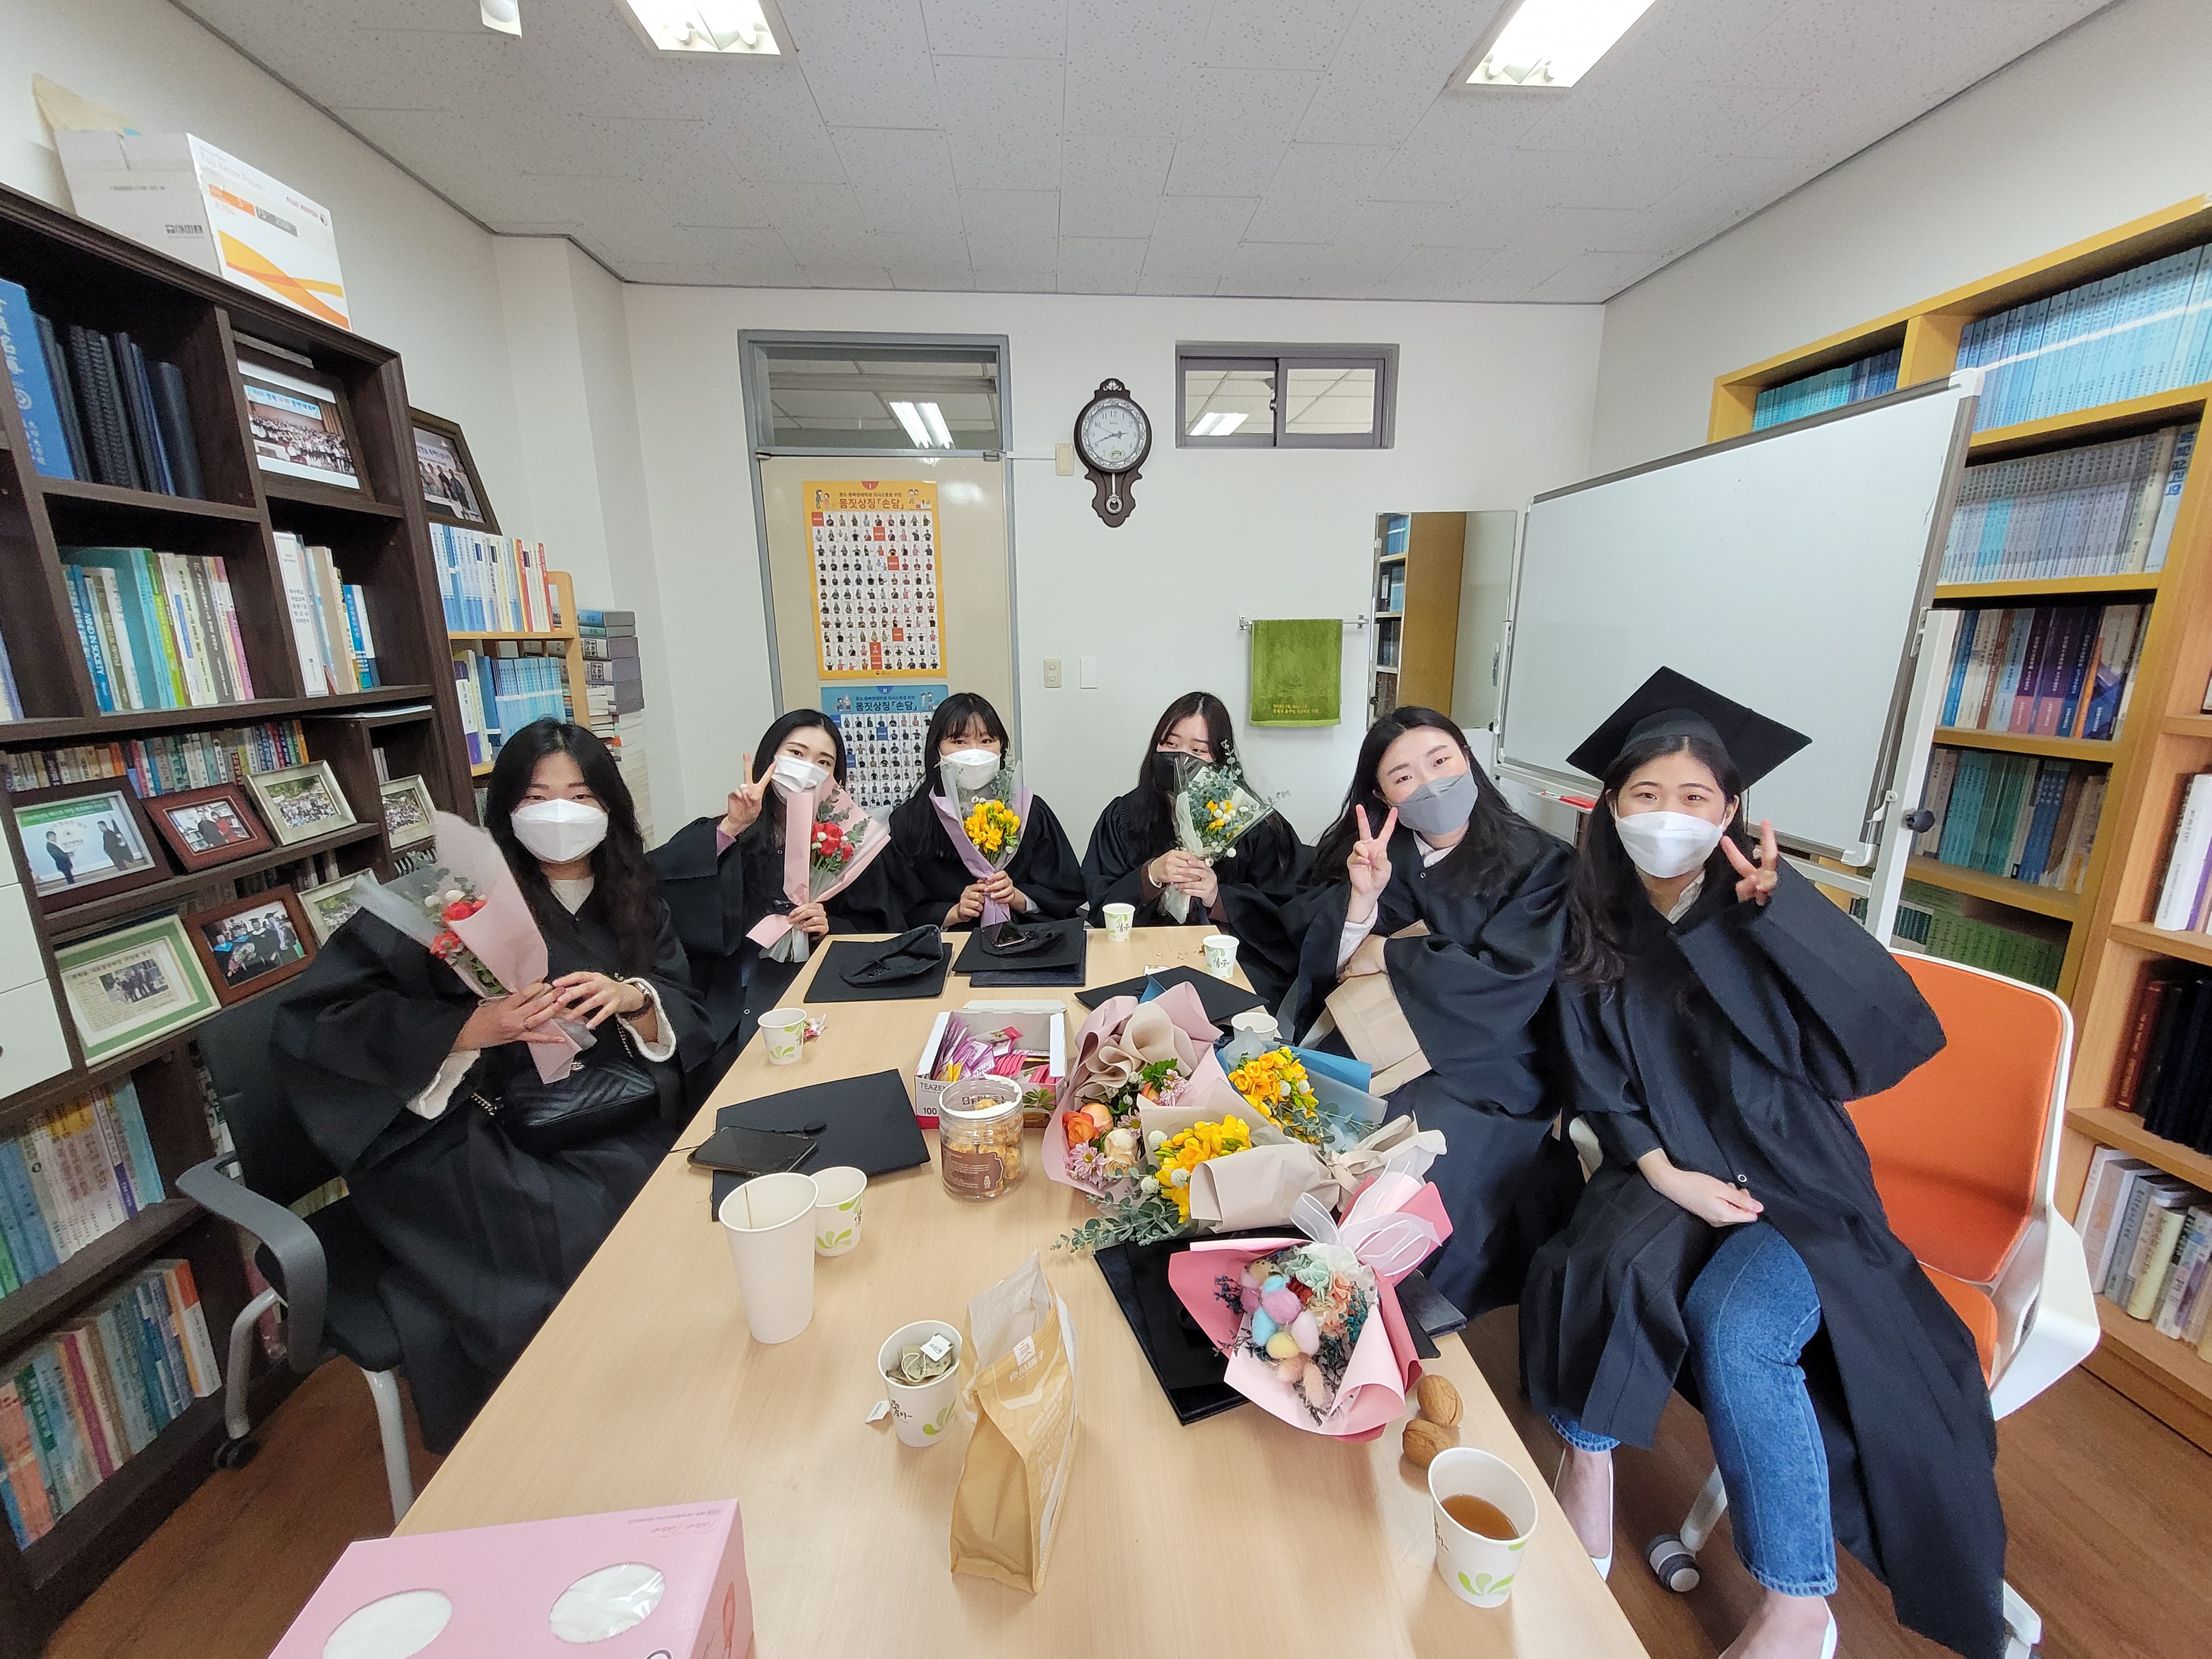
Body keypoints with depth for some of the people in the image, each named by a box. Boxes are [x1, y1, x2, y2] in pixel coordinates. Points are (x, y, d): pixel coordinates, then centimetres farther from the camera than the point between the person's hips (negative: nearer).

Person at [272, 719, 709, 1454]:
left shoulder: (633, 903, 8)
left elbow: (689, 1023, 6)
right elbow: (312, 1019, -9)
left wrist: (632, 998, -16)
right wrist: (473, 1029, -22)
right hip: (470, 1138, -3)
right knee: (583, 1235, -27)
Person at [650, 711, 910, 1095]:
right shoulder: (726, 835, 7)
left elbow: (880, 931, 10)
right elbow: (652, 881, -12)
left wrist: (831, 927, -8)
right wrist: (730, 829, -17)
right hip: (728, 1006, 1)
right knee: (720, 1079, -21)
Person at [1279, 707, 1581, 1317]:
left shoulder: (1540, 863, -6)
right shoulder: (1379, 852, 4)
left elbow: (1506, 982, -17)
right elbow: (1333, 968, 0)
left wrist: (1385, 955, -9)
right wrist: (1362, 897, -19)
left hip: (1480, 1070, -3)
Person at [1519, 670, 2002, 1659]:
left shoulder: (1765, 917, -9)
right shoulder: (1597, 929, -2)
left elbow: (1894, 1040, -21)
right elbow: (1597, 1083, 1)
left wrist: (1779, 908, -29)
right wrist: (1662, 1170, -13)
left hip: (1791, 1181, -1)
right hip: (1670, 1169, 2)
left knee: (1732, 1329, -25)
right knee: (1603, 1268, -27)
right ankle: (1588, 1464, -3)